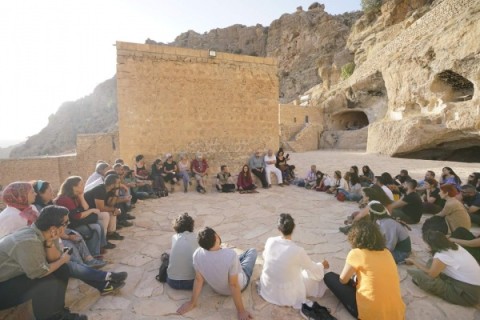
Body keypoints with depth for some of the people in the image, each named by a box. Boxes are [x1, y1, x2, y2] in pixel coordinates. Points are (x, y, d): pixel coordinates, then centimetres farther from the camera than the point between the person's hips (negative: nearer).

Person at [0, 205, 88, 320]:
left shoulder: (37, 232, -6)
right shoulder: (29, 242, -33)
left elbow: (53, 260, -2)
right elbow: (41, 272, -25)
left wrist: (50, 242, -19)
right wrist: (62, 260, -9)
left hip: (14, 275, 9)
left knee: (62, 269, -1)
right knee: (49, 281, -24)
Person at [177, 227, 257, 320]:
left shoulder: (197, 254, -29)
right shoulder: (231, 255, -41)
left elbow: (198, 279, -18)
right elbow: (234, 285, -32)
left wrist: (192, 303, -3)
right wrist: (241, 311, -20)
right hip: (240, 285, -3)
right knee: (253, 251, 19)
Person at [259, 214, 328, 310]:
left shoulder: (270, 241, -17)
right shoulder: (297, 250, -29)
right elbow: (314, 270, -11)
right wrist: (322, 265, 13)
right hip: (287, 294, -3)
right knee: (318, 276, 15)